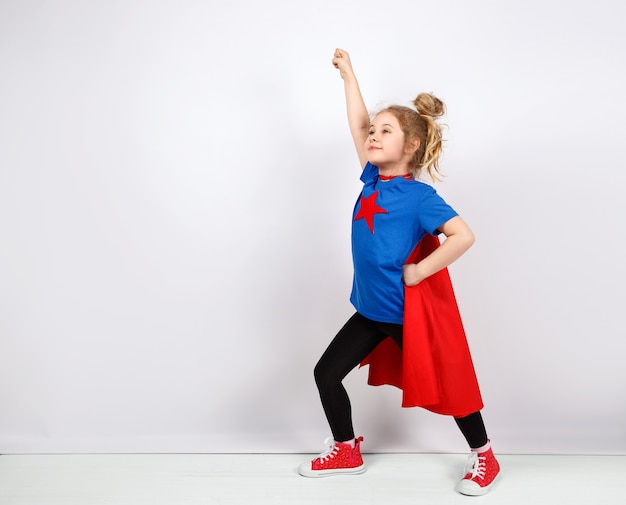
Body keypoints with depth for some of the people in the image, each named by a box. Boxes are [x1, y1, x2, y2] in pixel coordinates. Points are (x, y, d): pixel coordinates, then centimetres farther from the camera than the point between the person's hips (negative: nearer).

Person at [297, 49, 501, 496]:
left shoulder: (419, 197, -17)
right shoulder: (374, 178, 2)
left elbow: (463, 236, -27)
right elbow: (358, 125, 9)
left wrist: (417, 272, -23)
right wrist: (348, 74, 13)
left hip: (411, 310, -7)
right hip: (372, 308, 7)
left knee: (442, 383, 7)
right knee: (327, 373, 9)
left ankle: (484, 457, 30)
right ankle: (346, 451, 28)